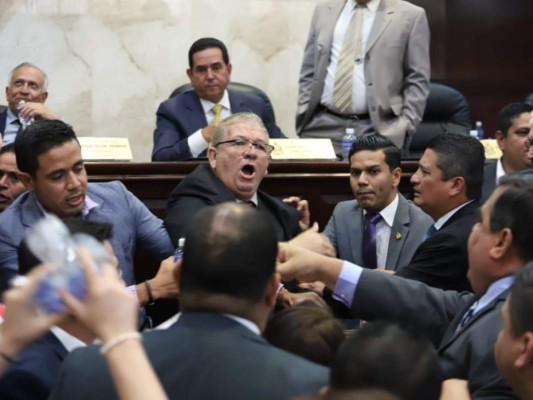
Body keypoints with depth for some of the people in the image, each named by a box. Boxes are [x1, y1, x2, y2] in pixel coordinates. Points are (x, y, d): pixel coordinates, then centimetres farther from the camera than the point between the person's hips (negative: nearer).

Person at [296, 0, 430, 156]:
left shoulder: (409, 15, 2)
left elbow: (417, 80, 0)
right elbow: (309, 72, 15)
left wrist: (404, 127, -8)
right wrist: (304, 115, 5)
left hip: (377, 129, -3)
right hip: (322, 125, 3)